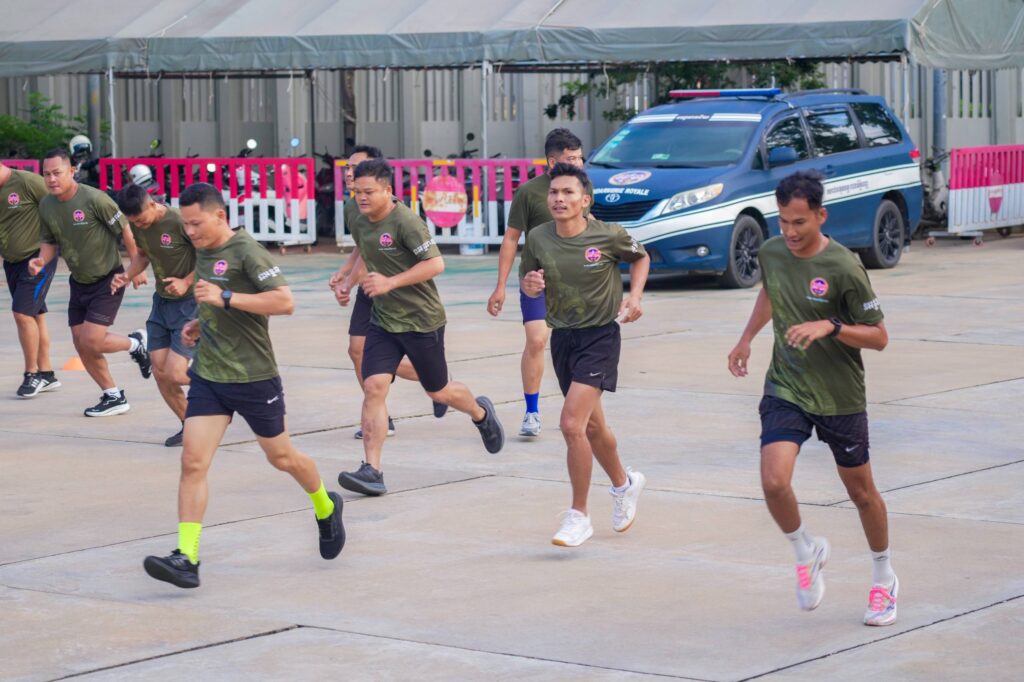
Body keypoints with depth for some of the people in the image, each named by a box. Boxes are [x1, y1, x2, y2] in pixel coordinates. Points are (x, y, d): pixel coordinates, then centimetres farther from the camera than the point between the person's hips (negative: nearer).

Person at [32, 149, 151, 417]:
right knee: (81, 344, 5)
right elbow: (50, 241, 10)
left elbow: (125, 229, -14)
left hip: (108, 279, -7)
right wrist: (41, 260, -12)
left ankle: (136, 343, 15)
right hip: (79, 281, 7)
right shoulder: (46, 205, -2)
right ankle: (114, 397, 20)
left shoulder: (94, 199, -22)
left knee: (91, 341, -15)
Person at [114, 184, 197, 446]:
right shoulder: (137, 225, -1)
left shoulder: (179, 222, -22)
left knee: (175, 374, -14)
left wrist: (186, 282, -22)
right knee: (159, 372, 2)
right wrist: (127, 275, -1)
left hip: (190, 304, -7)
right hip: (162, 302, 7)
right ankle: (189, 426, 19)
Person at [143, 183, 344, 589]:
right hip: (207, 376, 6)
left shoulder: (246, 252, -16)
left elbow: (285, 301, -27)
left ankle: (326, 509, 42)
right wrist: (201, 323, 9)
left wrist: (225, 298, -32)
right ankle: (186, 559, -12)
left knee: (282, 457, 13)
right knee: (192, 463, -8)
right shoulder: (203, 251, 8)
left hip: (253, 377, -6)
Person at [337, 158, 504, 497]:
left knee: (438, 392, 10)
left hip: (422, 319, -6)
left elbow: (436, 264, -25)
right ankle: (372, 471, -14)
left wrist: (391, 282, -29)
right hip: (382, 320, 6)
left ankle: (481, 413, 45)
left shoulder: (406, 222, -20)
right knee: (373, 387, -12)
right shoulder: (360, 224, 3)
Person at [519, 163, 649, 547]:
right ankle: (624, 483, 47)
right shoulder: (538, 239, -4)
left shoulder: (608, 236, -12)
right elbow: (528, 284, 11)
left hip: (600, 336, -5)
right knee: (592, 426, 19)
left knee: (572, 424, -18)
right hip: (562, 338, 5)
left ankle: (579, 516, -7)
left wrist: (634, 296, -7)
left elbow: (641, 258, 8)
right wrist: (529, 285, -13)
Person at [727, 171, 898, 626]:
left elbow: (878, 337, -14)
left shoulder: (844, 268, -19)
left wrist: (830, 326, -28)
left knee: (861, 492, 12)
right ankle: (807, 553, 12)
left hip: (841, 397, -3)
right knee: (774, 482, -18)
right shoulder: (771, 252, -3)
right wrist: (747, 338, 19)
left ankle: (884, 578, 36)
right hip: (785, 391, 3)